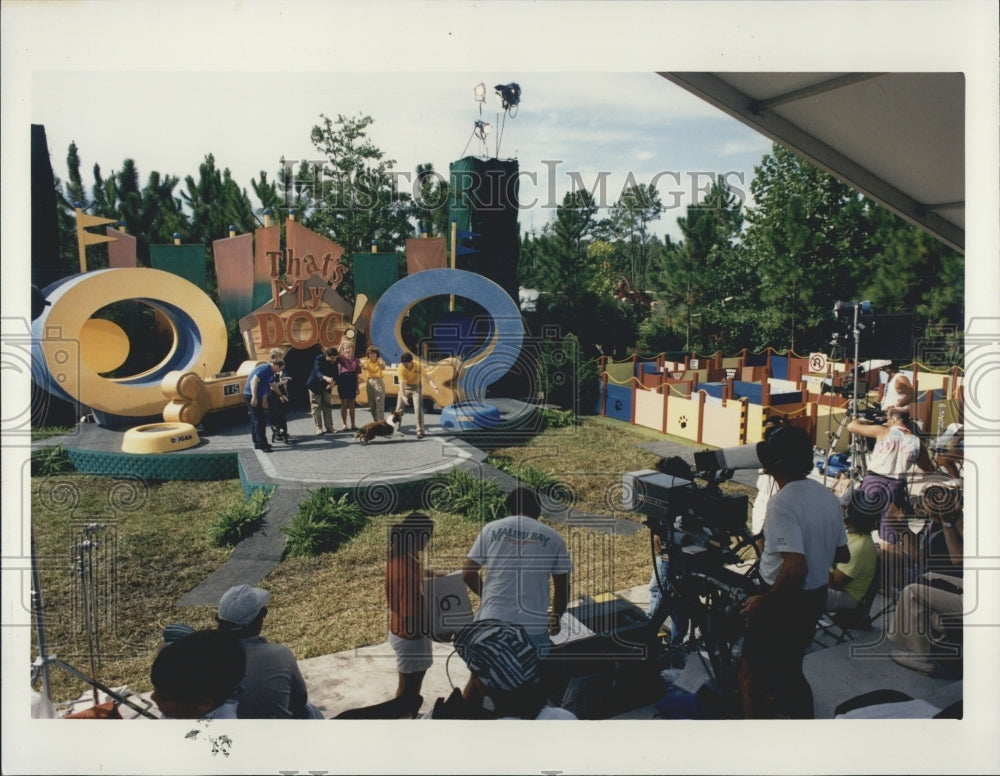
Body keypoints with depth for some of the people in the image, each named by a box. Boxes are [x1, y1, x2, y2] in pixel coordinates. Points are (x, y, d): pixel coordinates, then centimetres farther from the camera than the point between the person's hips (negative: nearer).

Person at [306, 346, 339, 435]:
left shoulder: (334, 361, -12)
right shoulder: (319, 359, -26)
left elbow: (335, 374, -4)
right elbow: (317, 372, -41)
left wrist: (332, 383, -25)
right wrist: (326, 378, -61)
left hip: (326, 386, 5)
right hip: (315, 385, -5)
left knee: (328, 406, 7)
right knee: (316, 407, -3)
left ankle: (329, 428, 13)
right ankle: (319, 429, -1)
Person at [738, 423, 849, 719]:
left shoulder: (782, 503, -26)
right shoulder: (828, 497, 0)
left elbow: (796, 569, -32)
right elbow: (842, 555, 10)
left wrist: (762, 602, -20)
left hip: (786, 601, -8)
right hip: (817, 596, 8)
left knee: (752, 672, 7)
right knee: (789, 668, 24)